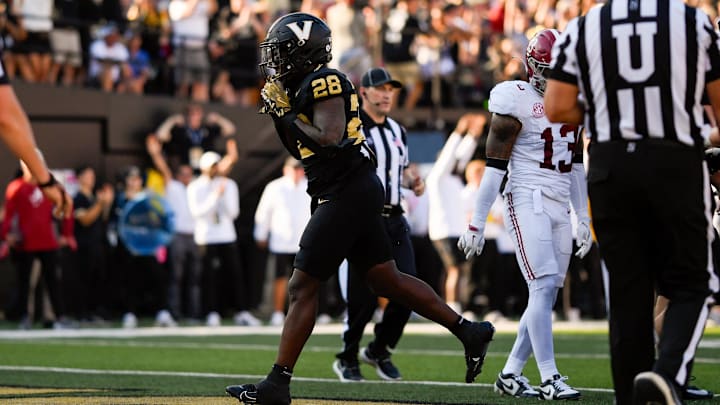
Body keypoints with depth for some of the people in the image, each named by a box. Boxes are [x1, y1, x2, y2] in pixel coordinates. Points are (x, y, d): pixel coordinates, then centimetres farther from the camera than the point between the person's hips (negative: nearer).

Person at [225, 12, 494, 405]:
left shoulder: (324, 82, -13)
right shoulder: (304, 86, 16)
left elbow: (329, 140, -24)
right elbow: (304, 150, 24)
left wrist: (289, 116, -13)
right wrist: (280, 114, 12)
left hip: (347, 194, -10)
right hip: (357, 194, 10)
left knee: (302, 287, -7)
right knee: (387, 280, 14)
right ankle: (468, 331, 17)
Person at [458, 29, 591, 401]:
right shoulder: (516, 101, -8)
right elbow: (495, 165, -9)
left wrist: (583, 219, 18)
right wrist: (477, 224, -11)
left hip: (561, 206, 7)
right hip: (528, 202, -7)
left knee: (547, 294, 5)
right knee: (544, 287, -16)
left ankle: (510, 375, 13)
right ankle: (549, 378, -15)